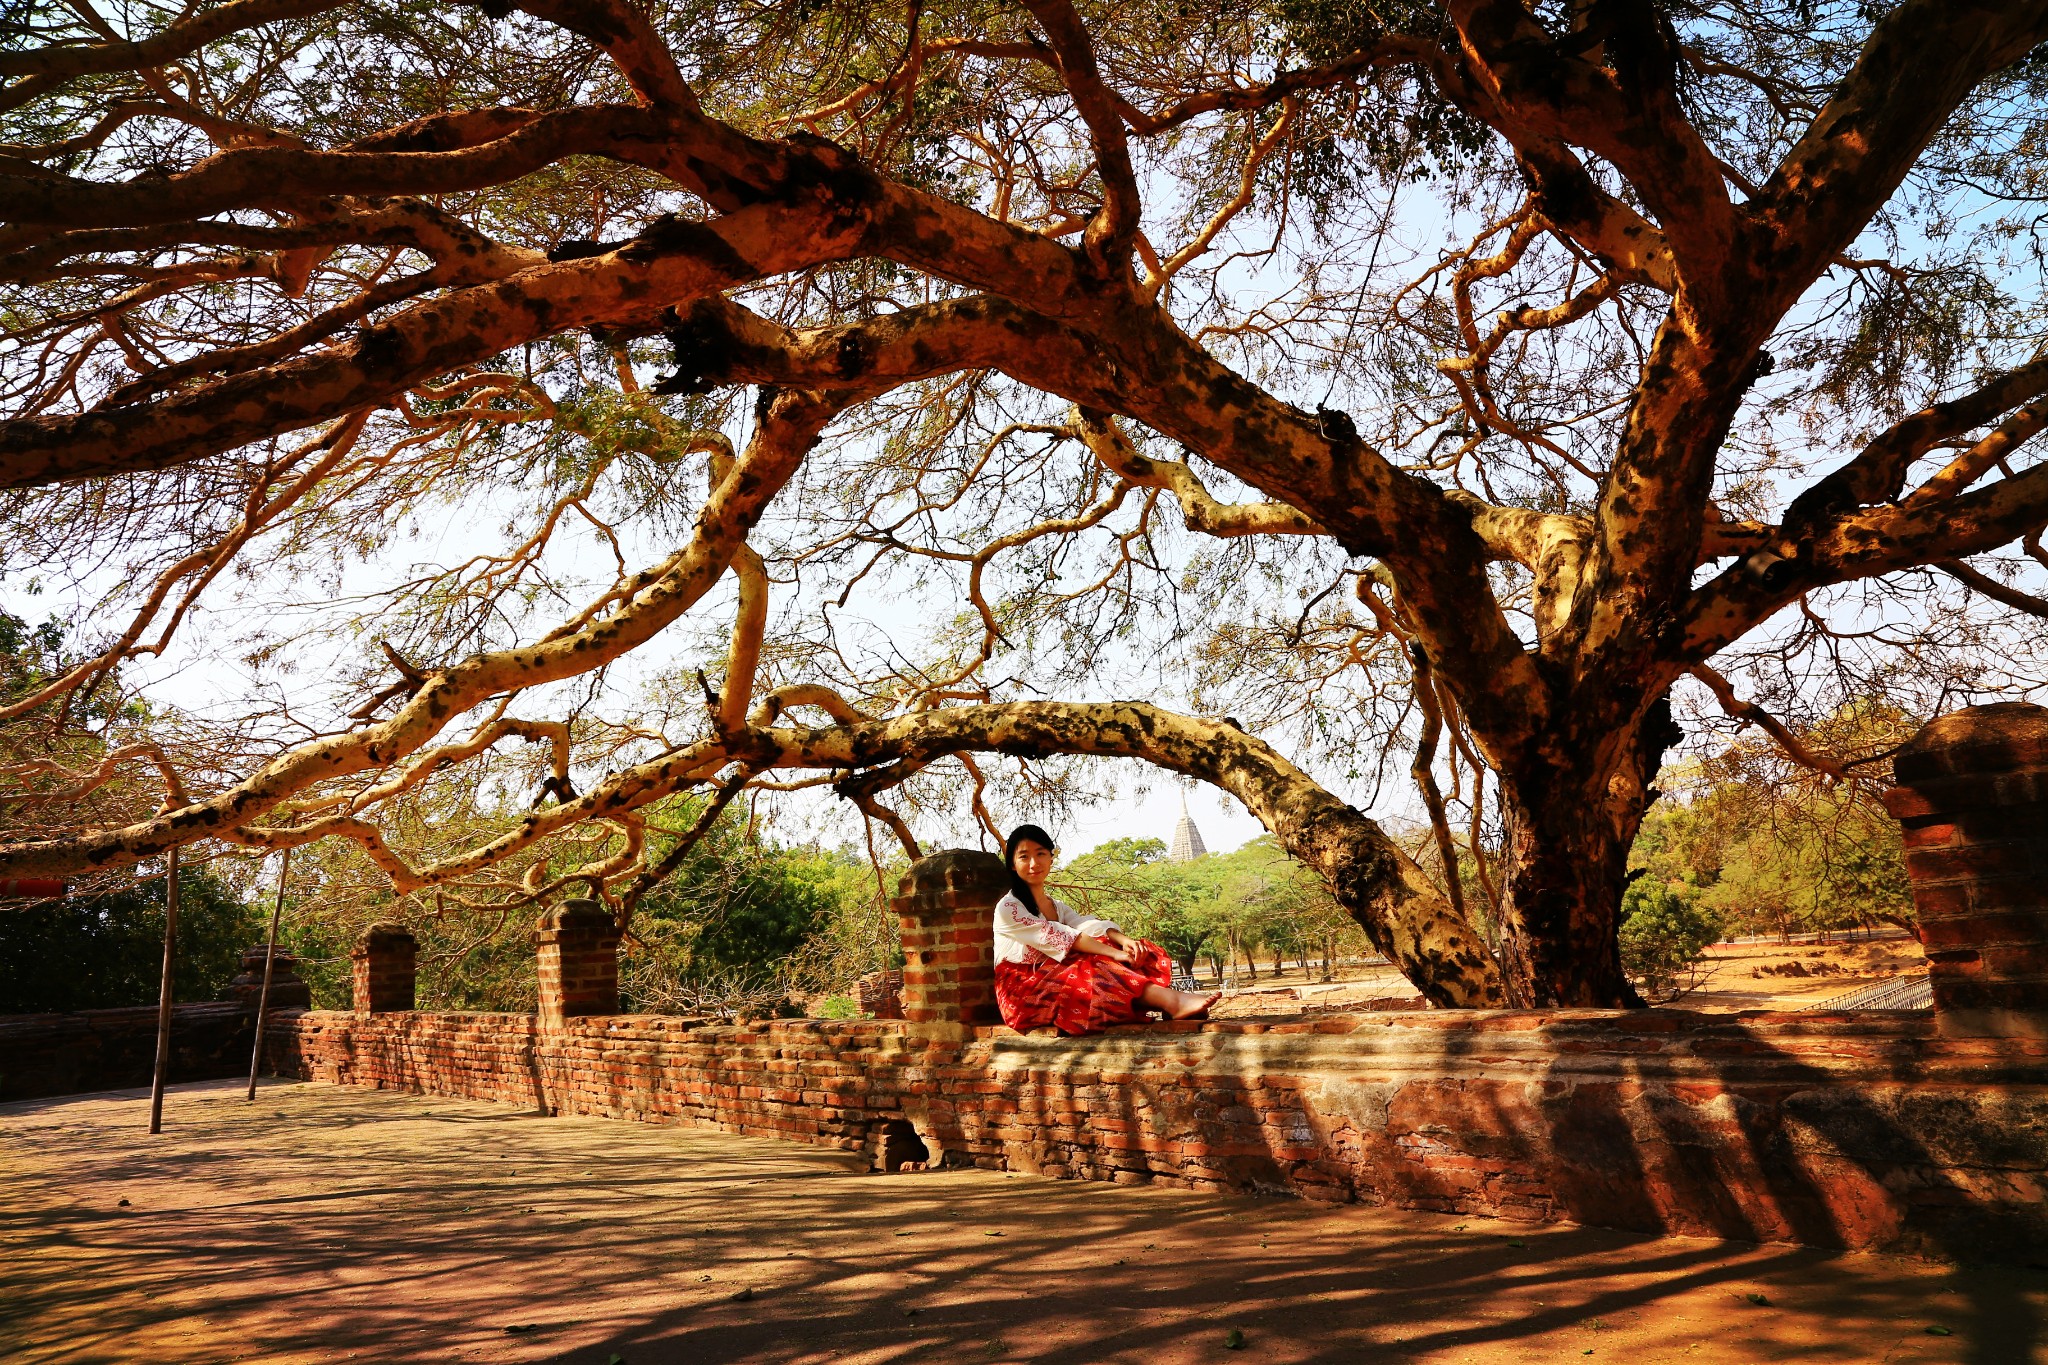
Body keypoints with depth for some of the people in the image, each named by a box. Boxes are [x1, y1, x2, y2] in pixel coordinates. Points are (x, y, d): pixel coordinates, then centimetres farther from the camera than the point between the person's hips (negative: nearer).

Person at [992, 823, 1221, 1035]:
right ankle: (1173, 1002, -40)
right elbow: (1056, 937, -18)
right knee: (1094, 969, -29)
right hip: (1022, 992, -6)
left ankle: (1170, 1004, -34)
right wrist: (1114, 953, -25)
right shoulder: (1008, 908, -6)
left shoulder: (1058, 907, 18)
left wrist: (1123, 940, -23)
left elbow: (1088, 926, -1)